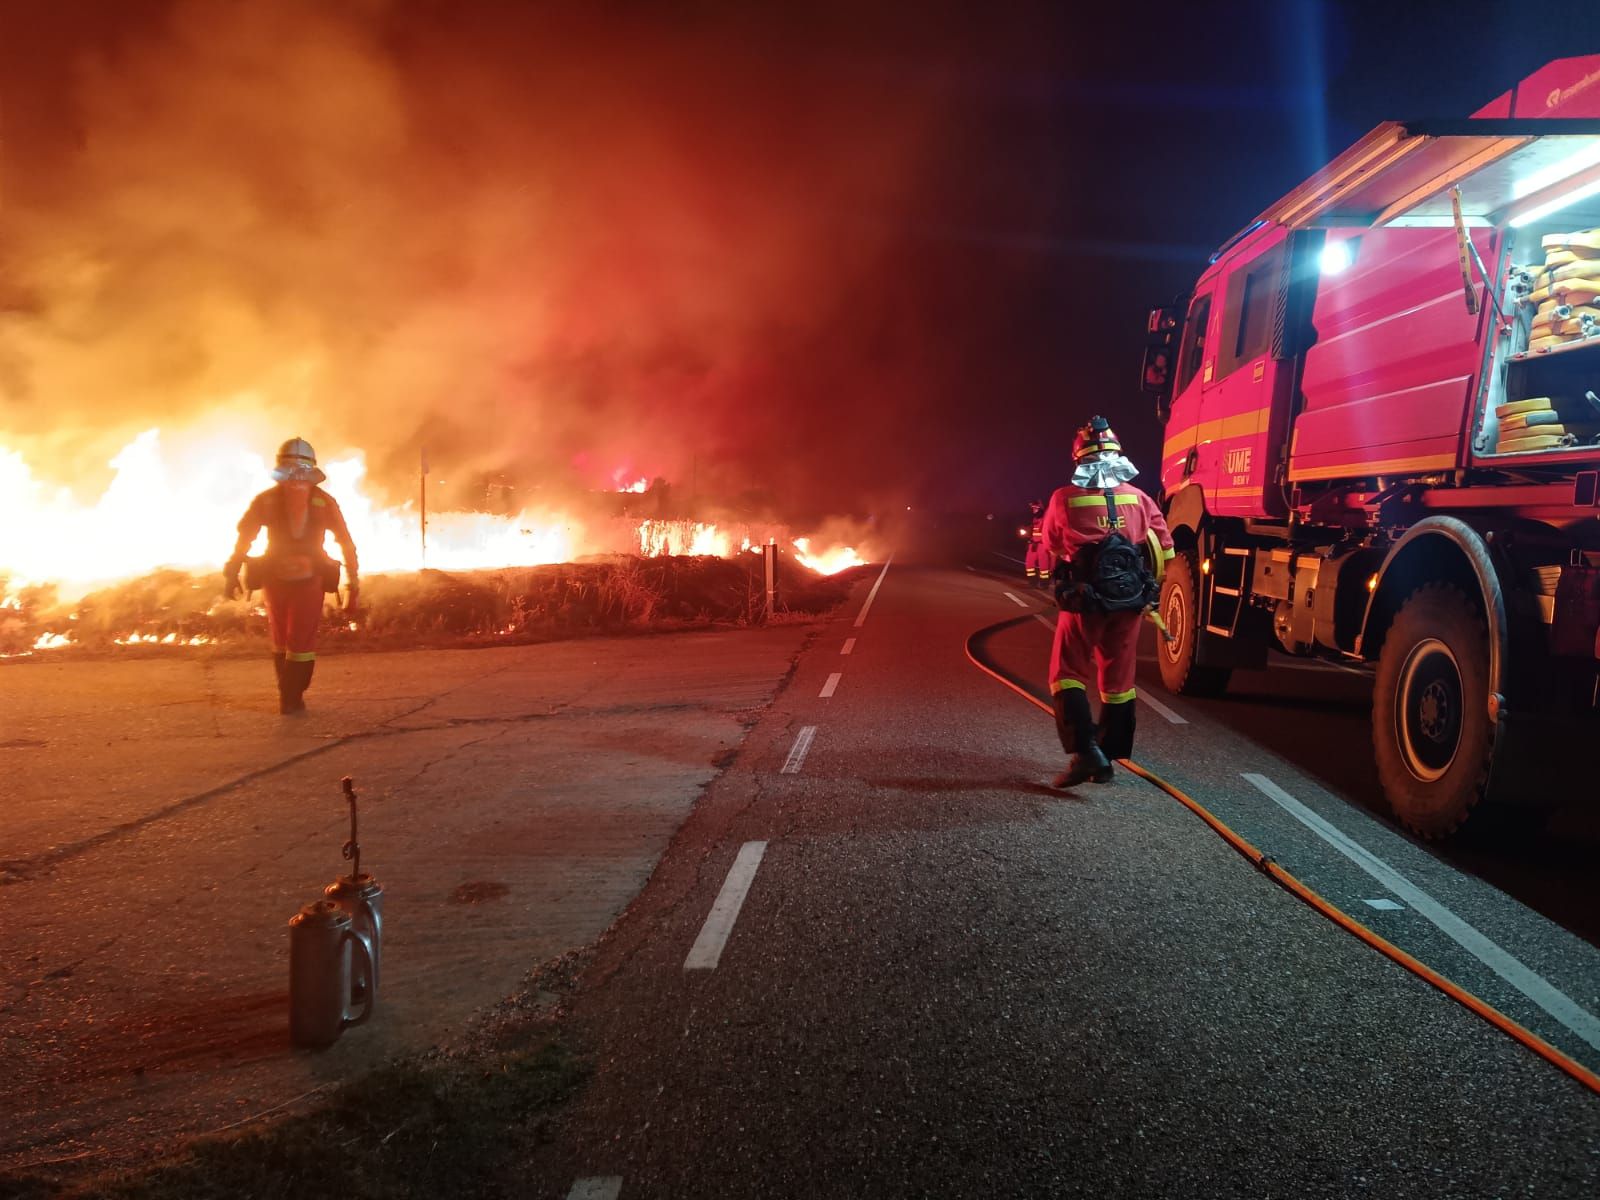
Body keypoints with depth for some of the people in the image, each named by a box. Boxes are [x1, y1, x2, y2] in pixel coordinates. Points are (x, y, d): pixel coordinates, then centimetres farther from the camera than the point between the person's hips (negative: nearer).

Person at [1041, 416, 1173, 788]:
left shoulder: (1064, 499, -6)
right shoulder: (1139, 499, 0)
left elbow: (1052, 548, 9)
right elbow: (1165, 550, 4)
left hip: (1084, 600, -3)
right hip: (1127, 602, 3)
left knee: (1068, 674, 6)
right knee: (1118, 680, 13)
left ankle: (1085, 750, -13)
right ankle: (1106, 760, 17)